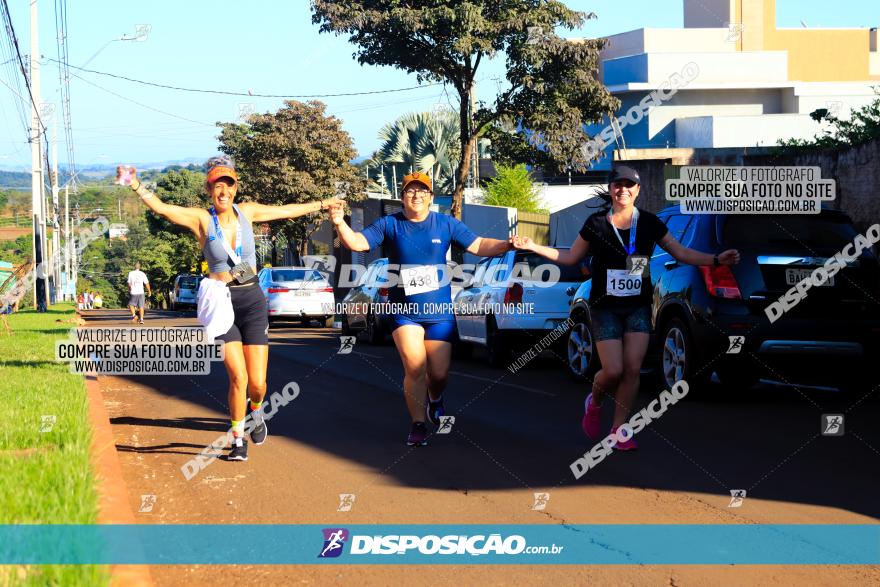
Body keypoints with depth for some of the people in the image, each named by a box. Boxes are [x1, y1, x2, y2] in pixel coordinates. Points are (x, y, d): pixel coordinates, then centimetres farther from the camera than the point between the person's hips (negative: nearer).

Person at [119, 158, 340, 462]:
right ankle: (238, 439, 8)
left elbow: (287, 211, 20)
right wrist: (136, 186, -33)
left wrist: (322, 204, 30)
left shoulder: (247, 212, 5)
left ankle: (256, 411, 35)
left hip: (252, 301, 2)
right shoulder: (202, 219, -4)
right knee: (238, 377, -14)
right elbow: (162, 208, -17)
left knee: (257, 383, -2)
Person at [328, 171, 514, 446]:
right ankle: (418, 425, 4)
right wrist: (340, 223, -30)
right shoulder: (389, 225, -2)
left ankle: (435, 398, 41)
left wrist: (507, 245, -18)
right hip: (404, 311, -1)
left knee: (439, 374, 4)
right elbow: (358, 242, -10)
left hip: (439, 311, 1)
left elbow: (478, 246, -1)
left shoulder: (446, 224, 0)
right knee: (414, 368, -14)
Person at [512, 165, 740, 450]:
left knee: (632, 369, -7)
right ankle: (594, 402, 24)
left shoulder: (649, 223, 2)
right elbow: (570, 257, 8)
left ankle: (619, 429, 6)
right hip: (605, 308, -2)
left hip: (638, 307, 2)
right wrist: (533, 247, -2)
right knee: (613, 371, -10)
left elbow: (682, 253, 8)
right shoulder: (596, 224, -2)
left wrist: (716, 259, -5)